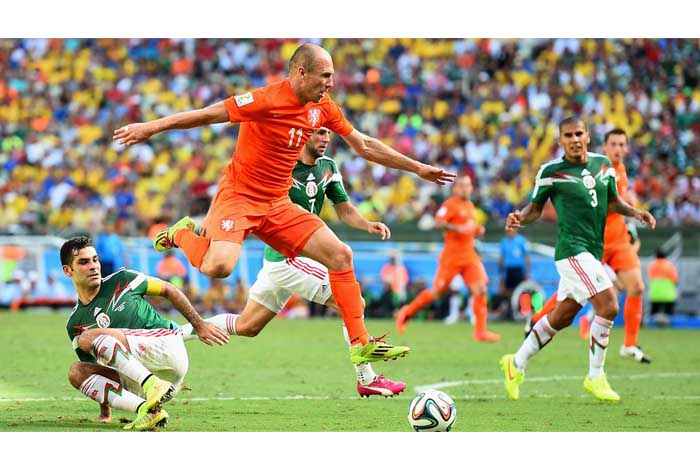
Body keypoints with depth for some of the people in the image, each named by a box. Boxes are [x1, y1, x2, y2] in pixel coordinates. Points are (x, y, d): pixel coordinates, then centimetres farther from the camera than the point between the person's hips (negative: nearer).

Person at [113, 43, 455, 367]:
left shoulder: (323, 107, 4)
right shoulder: (268, 100, -19)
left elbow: (364, 145, 16)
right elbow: (208, 114, -16)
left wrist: (417, 168, 19)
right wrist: (150, 128, -16)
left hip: (277, 204, 7)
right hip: (238, 196, -7)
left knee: (340, 255, -3)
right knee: (219, 267, -30)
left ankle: (360, 344, 4)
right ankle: (183, 234, 5)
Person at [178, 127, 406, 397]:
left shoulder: (328, 167, 7)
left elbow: (344, 210, 12)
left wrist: (367, 225, -7)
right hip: (287, 256, -8)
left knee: (245, 327, 16)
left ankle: (179, 333, 26)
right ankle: (367, 380, -4)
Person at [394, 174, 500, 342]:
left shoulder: (470, 206, 16)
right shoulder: (450, 204, -8)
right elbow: (438, 223, -20)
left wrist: (477, 230, 10)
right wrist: (458, 228, -30)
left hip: (470, 256, 7)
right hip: (452, 256, -7)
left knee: (480, 290, -8)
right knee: (438, 292, 0)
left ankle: (480, 331, -5)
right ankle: (407, 312, 21)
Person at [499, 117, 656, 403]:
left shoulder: (603, 165, 10)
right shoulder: (551, 172, -6)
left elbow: (613, 202, 21)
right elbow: (536, 207, 4)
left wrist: (635, 213, 3)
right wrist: (520, 218, -17)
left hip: (592, 253, 7)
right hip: (572, 249, -7)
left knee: (562, 318, 14)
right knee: (609, 306, -18)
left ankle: (517, 364, 30)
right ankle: (595, 377, -6)